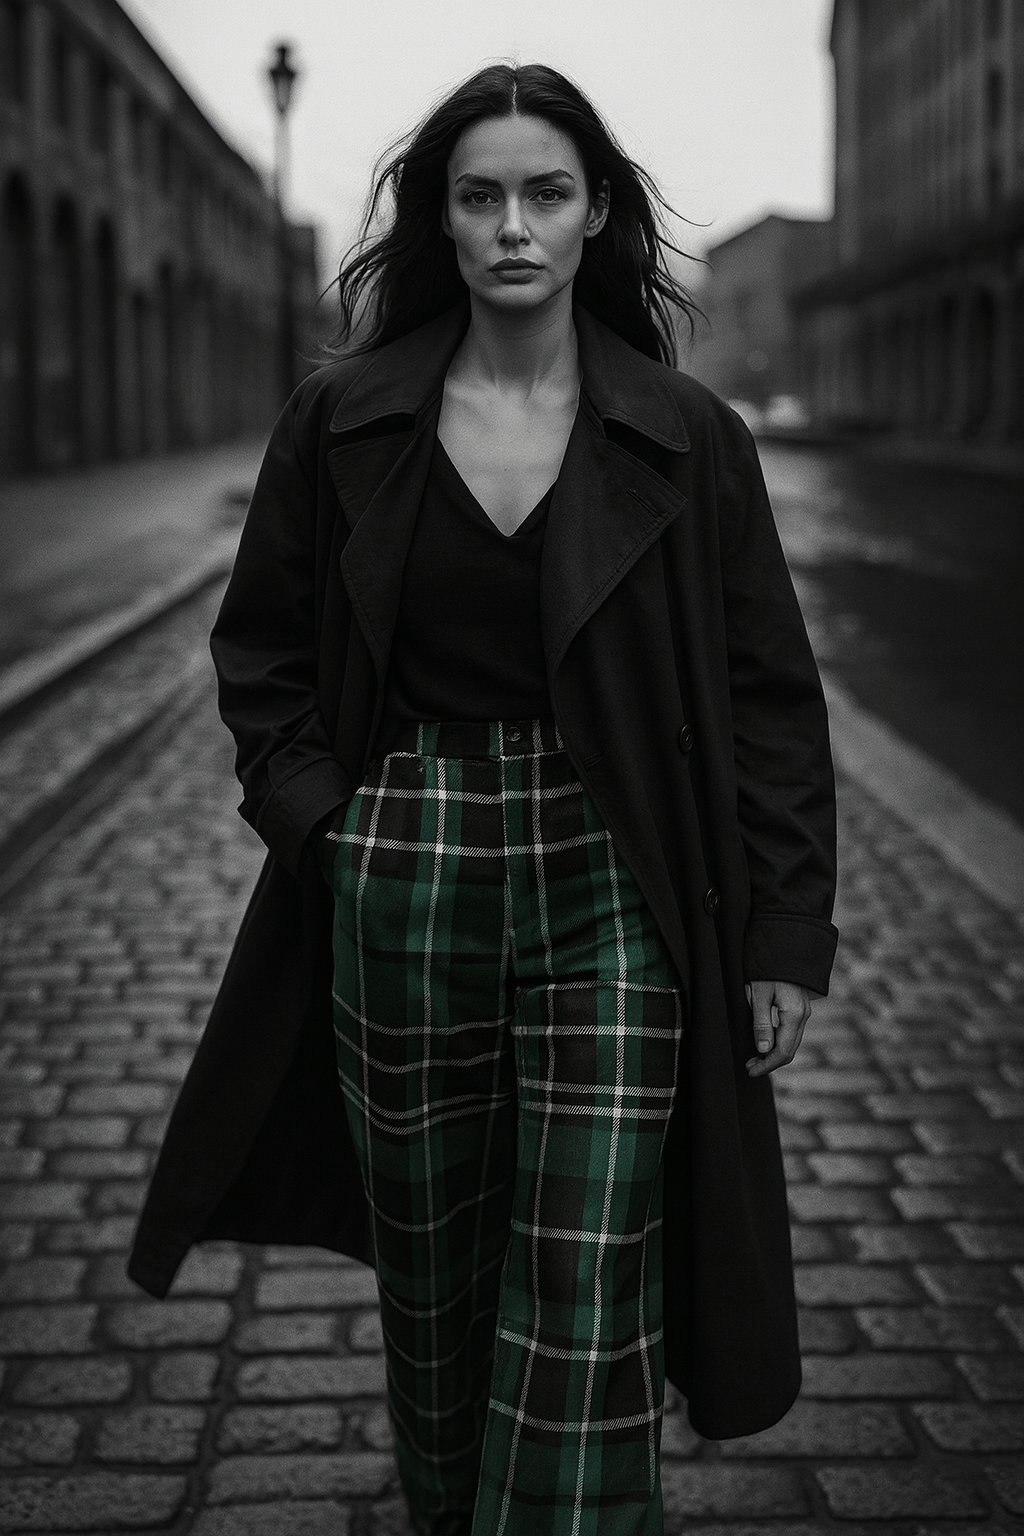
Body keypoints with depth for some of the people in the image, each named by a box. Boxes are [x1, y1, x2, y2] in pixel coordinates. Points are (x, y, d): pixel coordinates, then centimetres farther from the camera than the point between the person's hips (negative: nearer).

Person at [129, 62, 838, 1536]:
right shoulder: (340, 422, 2)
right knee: (431, 1286, 15)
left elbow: (772, 697, 2)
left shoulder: (688, 441, -1)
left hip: (609, 901, -1)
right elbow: (258, 647, 13)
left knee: (585, 1312, -3)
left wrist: (789, 932, -2)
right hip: (397, 898, 2)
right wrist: (312, 808, -1)